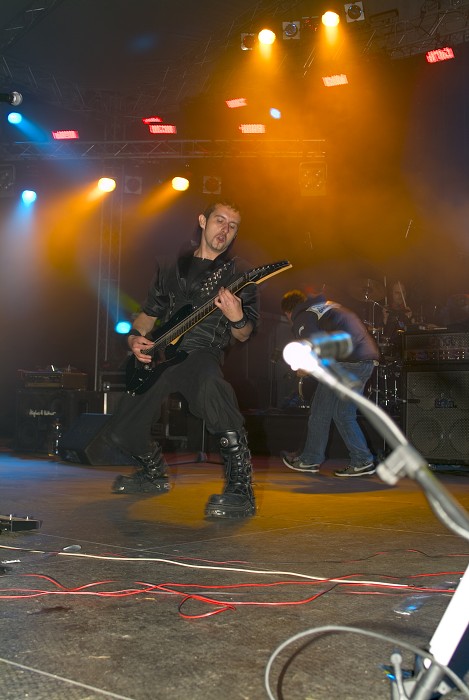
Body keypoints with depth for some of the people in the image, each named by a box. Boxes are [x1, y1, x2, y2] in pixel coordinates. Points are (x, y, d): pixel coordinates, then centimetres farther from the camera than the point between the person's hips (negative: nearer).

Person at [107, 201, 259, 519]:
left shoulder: (239, 273, 5)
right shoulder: (171, 267, 16)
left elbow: (243, 336, 4)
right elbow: (149, 313, 24)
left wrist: (237, 319, -19)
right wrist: (135, 337, 3)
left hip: (202, 355, -5)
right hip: (160, 357, 5)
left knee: (210, 384, -43)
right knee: (122, 431, 2)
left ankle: (241, 489, -36)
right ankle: (155, 473, 36)